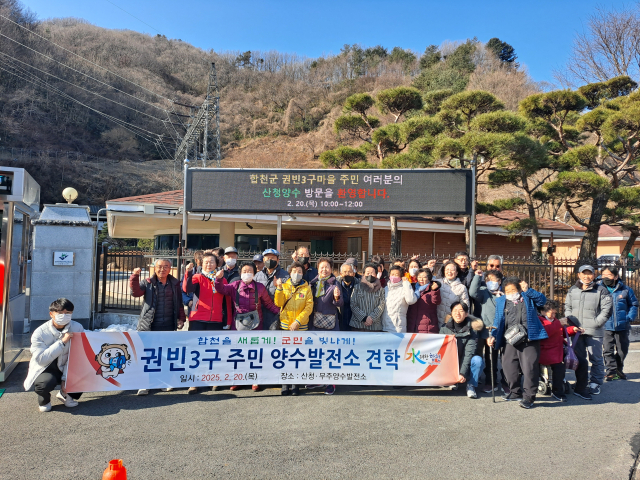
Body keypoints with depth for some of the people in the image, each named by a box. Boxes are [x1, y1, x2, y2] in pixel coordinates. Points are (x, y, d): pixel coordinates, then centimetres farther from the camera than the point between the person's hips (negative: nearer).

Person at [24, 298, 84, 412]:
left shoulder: (77, 328, -11)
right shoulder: (40, 333, -16)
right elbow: (41, 360, -26)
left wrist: (65, 378, -21)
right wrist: (62, 342, -32)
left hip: (65, 368, 3)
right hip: (44, 369, -3)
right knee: (45, 382, -35)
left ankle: (66, 394, 11)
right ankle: (44, 399, 5)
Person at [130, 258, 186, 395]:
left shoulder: (175, 283, 9)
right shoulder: (148, 283, 3)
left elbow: (179, 302, 13)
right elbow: (135, 292, -14)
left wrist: (181, 318, 6)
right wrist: (134, 277, -26)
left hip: (168, 326, 2)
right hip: (149, 325, -2)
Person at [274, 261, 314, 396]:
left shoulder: (306, 288, 4)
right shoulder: (284, 285, 7)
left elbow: (309, 307, -3)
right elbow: (278, 303, -4)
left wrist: (297, 322, -12)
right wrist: (279, 288, -18)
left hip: (301, 327, 0)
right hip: (285, 325, 1)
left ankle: (295, 384, 13)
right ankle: (285, 384, 11)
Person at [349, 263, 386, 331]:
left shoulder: (380, 289, 10)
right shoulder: (357, 288, 7)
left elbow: (381, 306, 1)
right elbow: (353, 305, 1)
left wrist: (372, 318, -12)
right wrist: (364, 318, -10)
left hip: (375, 326, 1)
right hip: (358, 325, -1)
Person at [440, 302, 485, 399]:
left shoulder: (471, 330, -10)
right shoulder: (445, 328, -6)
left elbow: (469, 353, -18)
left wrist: (462, 373, -29)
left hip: (465, 365, -1)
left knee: (478, 360, -30)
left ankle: (471, 386, -9)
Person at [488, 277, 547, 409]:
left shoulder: (529, 298, 10)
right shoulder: (501, 301, 15)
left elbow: (542, 300, -8)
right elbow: (498, 322, 14)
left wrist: (527, 290, -13)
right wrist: (493, 336, 1)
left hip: (529, 339, -3)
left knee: (529, 367, -8)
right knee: (508, 366, 5)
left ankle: (528, 397, 0)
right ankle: (516, 392, 22)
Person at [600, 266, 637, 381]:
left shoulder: (625, 290, 0)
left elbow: (633, 305, 12)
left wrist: (630, 318, -1)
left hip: (622, 326, 2)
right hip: (606, 327, -1)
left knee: (622, 350, 13)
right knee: (608, 350, -2)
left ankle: (619, 370, 30)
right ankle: (611, 371, 8)